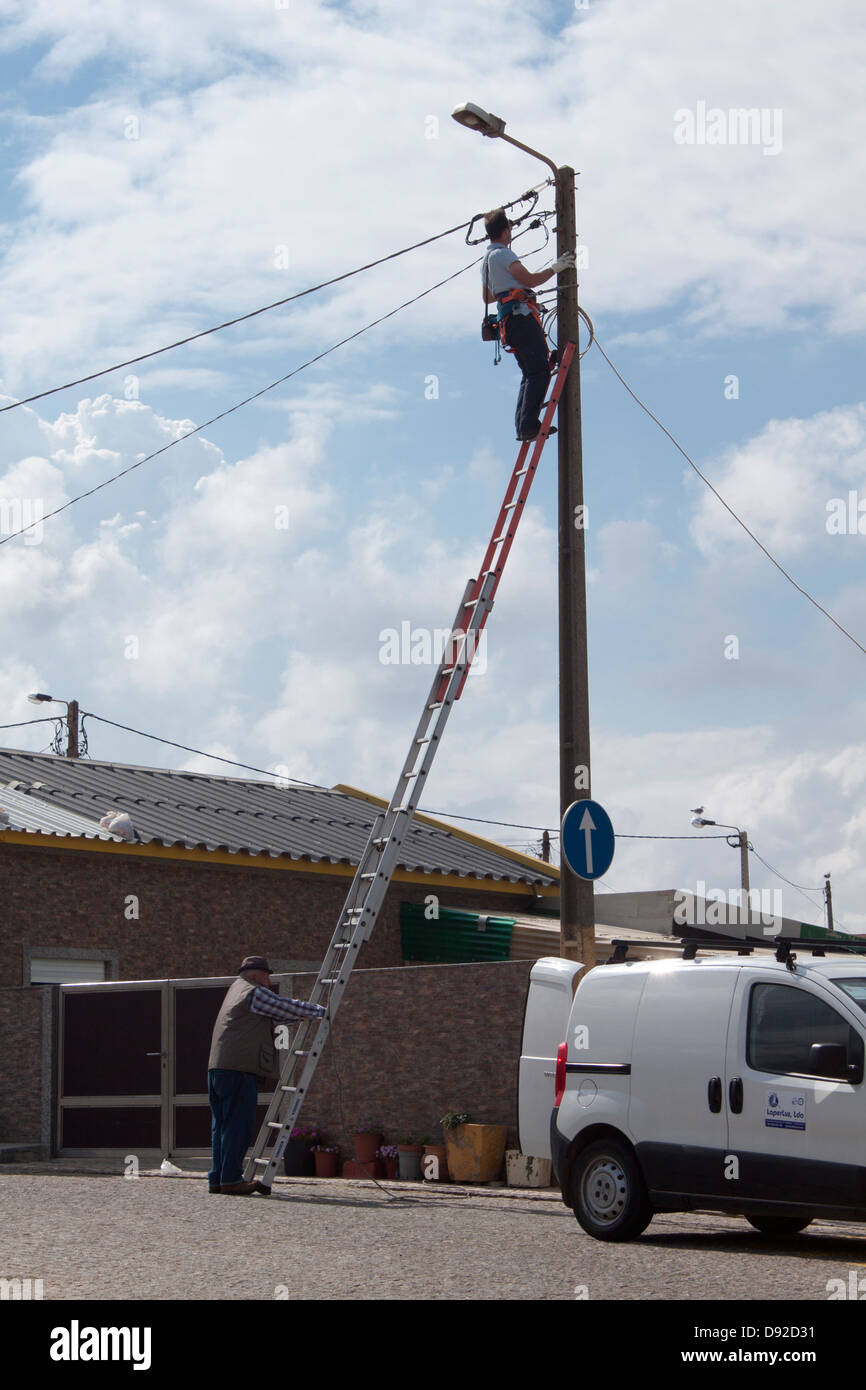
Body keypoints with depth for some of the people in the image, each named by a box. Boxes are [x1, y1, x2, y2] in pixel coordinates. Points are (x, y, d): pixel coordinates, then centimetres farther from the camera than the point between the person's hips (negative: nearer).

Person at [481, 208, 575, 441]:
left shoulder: (487, 260, 24)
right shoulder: (502, 254, -5)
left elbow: (487, 297, 34)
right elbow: (530, 280, -11)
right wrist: (555, 268, -1)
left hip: (509, 321, 10)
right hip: (521, 315, -10)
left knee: (530, 374, 11)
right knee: (540, 371, -14)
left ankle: (522, 426, 4)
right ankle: (529, 424, -22)